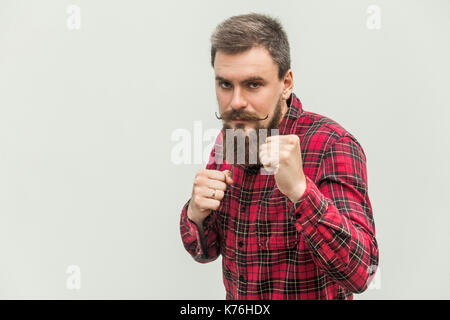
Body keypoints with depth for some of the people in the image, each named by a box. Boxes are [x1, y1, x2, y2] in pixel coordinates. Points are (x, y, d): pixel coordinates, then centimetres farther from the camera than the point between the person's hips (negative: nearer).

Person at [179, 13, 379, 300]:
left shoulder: (333, 146, -20)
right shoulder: (227, 140, -3)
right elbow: (207, 251, 4)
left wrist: (299, 189, -38)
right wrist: (196, 215, -16)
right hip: (237, 309, 5)